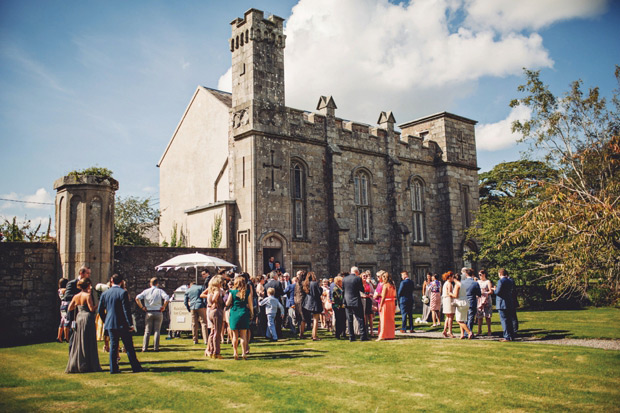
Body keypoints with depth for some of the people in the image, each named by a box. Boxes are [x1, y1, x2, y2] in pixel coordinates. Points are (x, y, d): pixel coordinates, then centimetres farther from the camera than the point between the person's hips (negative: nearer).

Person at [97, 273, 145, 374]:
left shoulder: (104, 294, 4)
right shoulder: (123, 293, -12)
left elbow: (100, 310, 9)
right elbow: (126, 310, -14)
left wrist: (105, 321, 21)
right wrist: (130, 324, -11)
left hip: (110, 324, 5)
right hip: (122, 324, -5)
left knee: (113, 346, 10)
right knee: (129, 347, 1)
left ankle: (113, 368, 9)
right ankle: (136, 367, 6)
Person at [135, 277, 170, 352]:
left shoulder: (146, 291, 4)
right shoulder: (160, 291, -1)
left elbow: (137, 298, -8)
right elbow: (167, 298, -18)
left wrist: (142, 307, 0)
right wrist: (163, 307, -7)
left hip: (149, 313, 1)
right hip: (158, 313, -1)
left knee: (147, 331, 8)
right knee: (157, 331, 6)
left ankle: (144, 348, 4)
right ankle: (156, 348, 3)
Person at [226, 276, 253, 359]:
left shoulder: (232, 292, -4)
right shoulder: (248, 292, -2)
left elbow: (227, 304, -3)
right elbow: (250, 305, 1)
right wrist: (251, 314, 13)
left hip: (234, 314, 0)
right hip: (244, 314, 0)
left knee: (235, 335, 8)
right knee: (243, 335, 6)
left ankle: (235, 353, 9)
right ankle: (243, 353, 4)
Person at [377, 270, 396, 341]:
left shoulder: (385, 285, -13)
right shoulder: (393, 285, 9)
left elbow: (383, 297, -15)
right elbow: (395, 296, 9)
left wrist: (380, 306, -11)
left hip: (386, 303, -7)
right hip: (392, 303, 7)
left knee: (384, 320, -2)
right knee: (391, 320, 13)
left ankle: (382, 336, -1)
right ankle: (391, 335, 18)